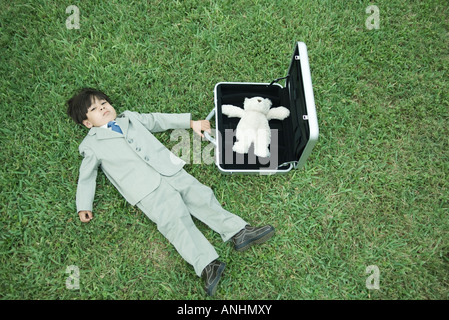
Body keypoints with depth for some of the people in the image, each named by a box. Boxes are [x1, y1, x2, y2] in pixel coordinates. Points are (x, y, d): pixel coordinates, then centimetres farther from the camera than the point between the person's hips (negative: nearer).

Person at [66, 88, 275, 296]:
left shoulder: (130, 117, 26)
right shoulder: (91, 145, 15)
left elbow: (158, 120, 31)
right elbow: (86, 176, 19)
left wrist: (191, 122, 28)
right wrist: (84, 206, 9)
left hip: (171, 171, 5)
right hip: (146, 189, -4)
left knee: (201, 196, -9)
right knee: (174, 219, -21)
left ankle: (238, 232, -10)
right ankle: (207, 265, -29)